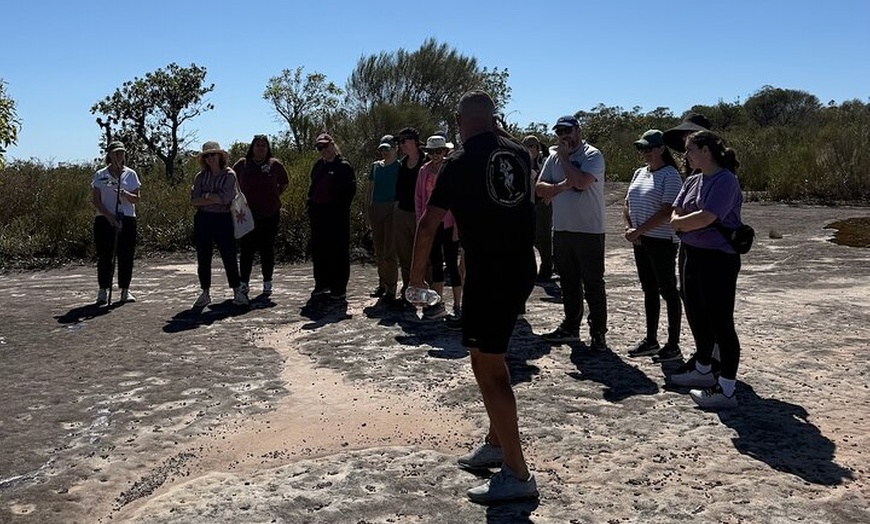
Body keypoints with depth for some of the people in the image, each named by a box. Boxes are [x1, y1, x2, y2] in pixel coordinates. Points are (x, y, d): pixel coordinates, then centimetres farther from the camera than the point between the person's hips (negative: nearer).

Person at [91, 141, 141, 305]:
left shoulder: (131, 174, 7)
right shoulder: (100, 175, 4)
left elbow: (137, 199, 4)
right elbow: (95, 200, 0)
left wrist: (126, 195, -18)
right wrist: (109, 215, -13)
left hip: (127, 219, 1)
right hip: (104, 219, -1)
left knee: (126, 256, 1)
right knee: (105, 256, -1)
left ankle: (125, 290, 11)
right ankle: (103, 291, 7)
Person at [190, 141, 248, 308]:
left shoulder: (229, 175, -2)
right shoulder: (200, 176, 9)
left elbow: (225, 198, -15)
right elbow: (193, 200, -3)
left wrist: (206, 196, -6)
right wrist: (215, 199, -12)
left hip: (223, 219, -4)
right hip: (203, 219, 4)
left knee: (229, 256, -3)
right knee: (203, 258, 7)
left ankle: (238, 292, 6)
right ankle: (205, 293, 17)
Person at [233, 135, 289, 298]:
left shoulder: (274, 164, 1)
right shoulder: (242, 164, 3)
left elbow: (284, 183, 14)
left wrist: (274, 195, 6)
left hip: (269, 214, 0)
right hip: (247, 215, 1)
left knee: (267, 249, 6)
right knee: (246, 249, 3)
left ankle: (267, 283, 16)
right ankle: (244, 282, 13)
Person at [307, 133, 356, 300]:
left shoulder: (344, 166, -4)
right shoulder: (318, 166, 16)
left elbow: (351, 190, -9)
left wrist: (341, 208, -16)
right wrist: (311, 205, 9)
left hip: (337, 215, -7)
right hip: (318, 214, 7)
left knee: (339, 251, -2)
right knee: (319, 250, 10)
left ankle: (339, 288, 3)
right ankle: (322, 283, 21)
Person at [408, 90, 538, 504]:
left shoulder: (459, 163, -9)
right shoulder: (519, 155, 9)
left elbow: (428, 225, -9)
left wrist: (416, 274, 4)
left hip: (488, 274, -8)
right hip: (522, 269, 8)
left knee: (487, 366, -2)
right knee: (491, 357, 22)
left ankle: (517, 475, 1)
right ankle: (497, 444, 34)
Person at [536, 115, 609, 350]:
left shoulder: (592, 155, -8)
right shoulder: (553, 157, 11)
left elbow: (581, 181, -24)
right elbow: (539, 188, 5)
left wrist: (564, 158, -11)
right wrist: (562, 185, -12)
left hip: (589, 231, -6)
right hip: (561, 229, 6)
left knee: (593, 283, -1)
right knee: (568, 283, 15)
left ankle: (598, 332, 7)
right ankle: (571, 327, 26)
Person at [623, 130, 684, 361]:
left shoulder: (670, 175, -11)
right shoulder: (639, 173, 14)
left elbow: (667, 212, -19)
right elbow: (627, 203, 16)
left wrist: (639, 230, -19)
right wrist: (628, 227, -1)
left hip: (662, 240, -8)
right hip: (640, 241, 8)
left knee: (668, 291, -1)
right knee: (649, 290, 14)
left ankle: (673, 345, 7)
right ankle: (651, 341, 23)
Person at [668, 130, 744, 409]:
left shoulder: (725, 181, -15)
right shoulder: (692, 181, 11)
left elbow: (705, 217, -24)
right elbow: (675, 219, 8)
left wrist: (683, 222, -6)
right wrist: (693, 222, -12)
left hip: (718, 259, -9)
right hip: (693, 256, 9)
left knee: (720, 322, -4)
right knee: (697, 317, 19)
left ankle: (726, 390, 3)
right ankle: (702, 370, 37)